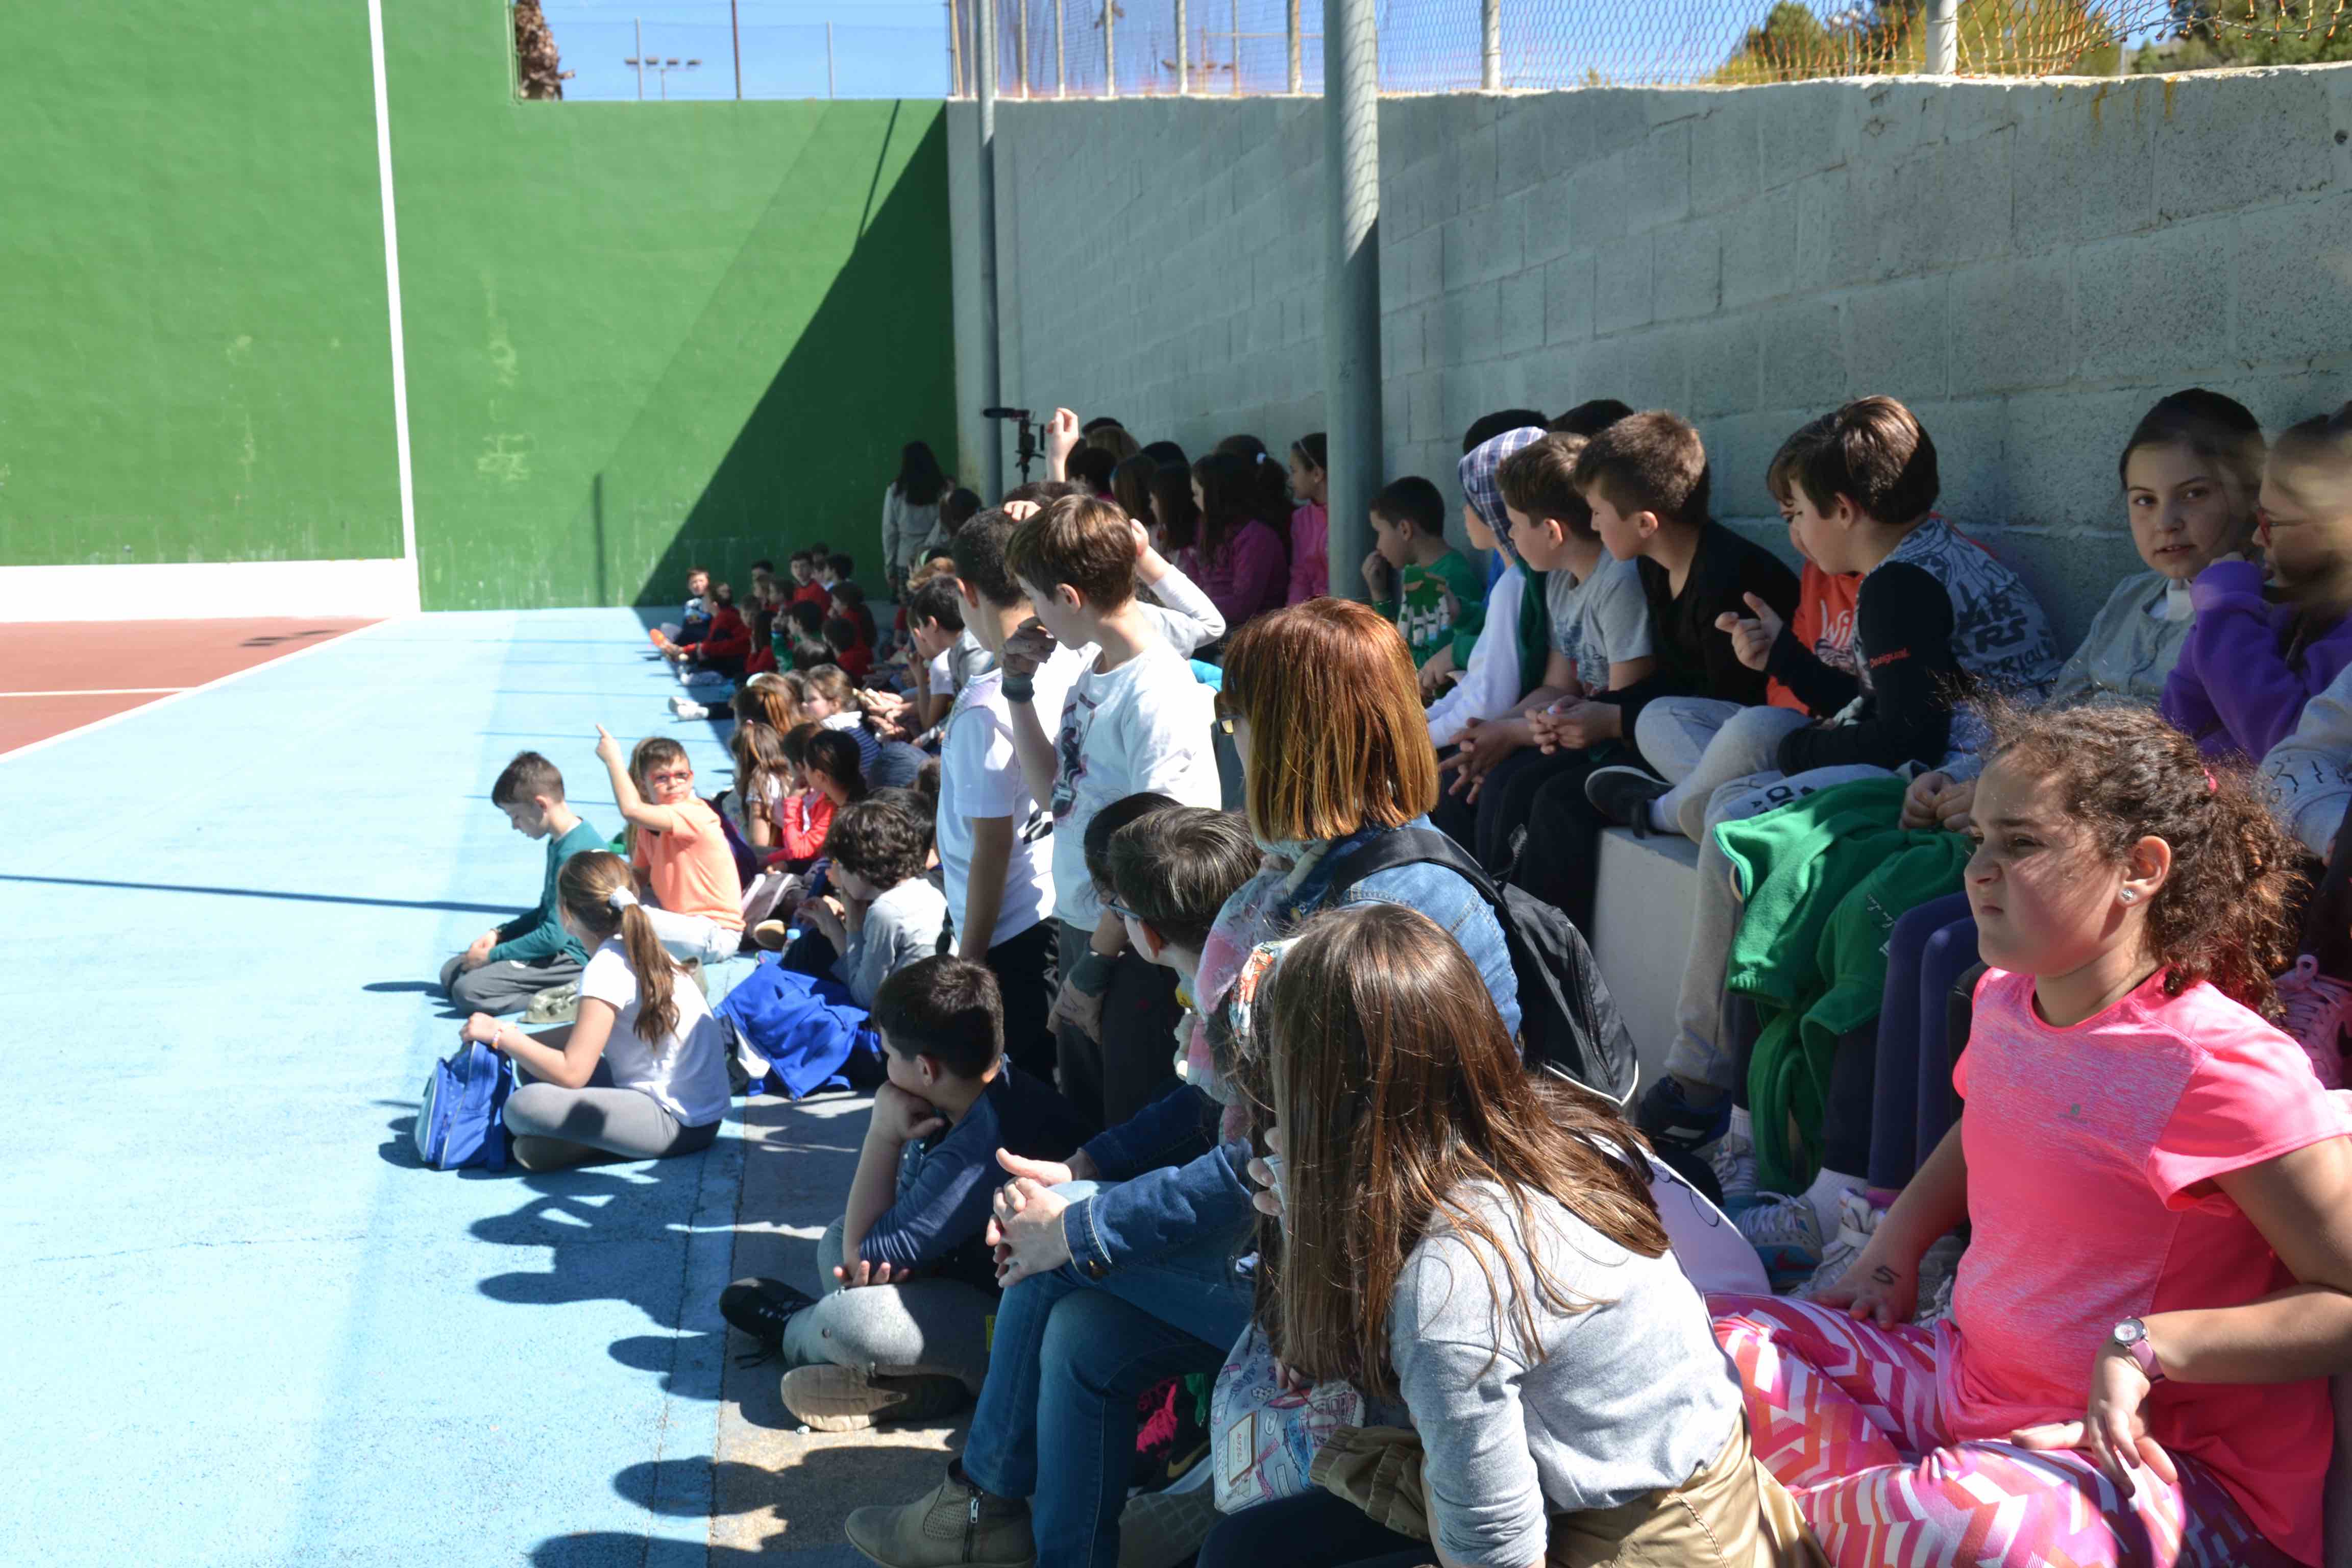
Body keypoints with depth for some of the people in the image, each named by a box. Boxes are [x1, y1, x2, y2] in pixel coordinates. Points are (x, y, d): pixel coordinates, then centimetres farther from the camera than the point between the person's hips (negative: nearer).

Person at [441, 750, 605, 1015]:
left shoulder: (575, 852, -23)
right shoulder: (559, 842, 10)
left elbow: (555, 936, -24)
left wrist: (492, 955, -14)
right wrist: (499, 933, 8)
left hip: (574, 958, -11)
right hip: (556, 944, 11)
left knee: (468, 990, -21)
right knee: (451, 973, 9)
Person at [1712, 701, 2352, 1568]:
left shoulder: (2225, 1067, -21)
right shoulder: (2005, 998, 4)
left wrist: (2151, 1344, -25)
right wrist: (1891, 1251, 14)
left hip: (2146, 1454, -8)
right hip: (1969, 1377, 8)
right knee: (1717, 1339, -1)